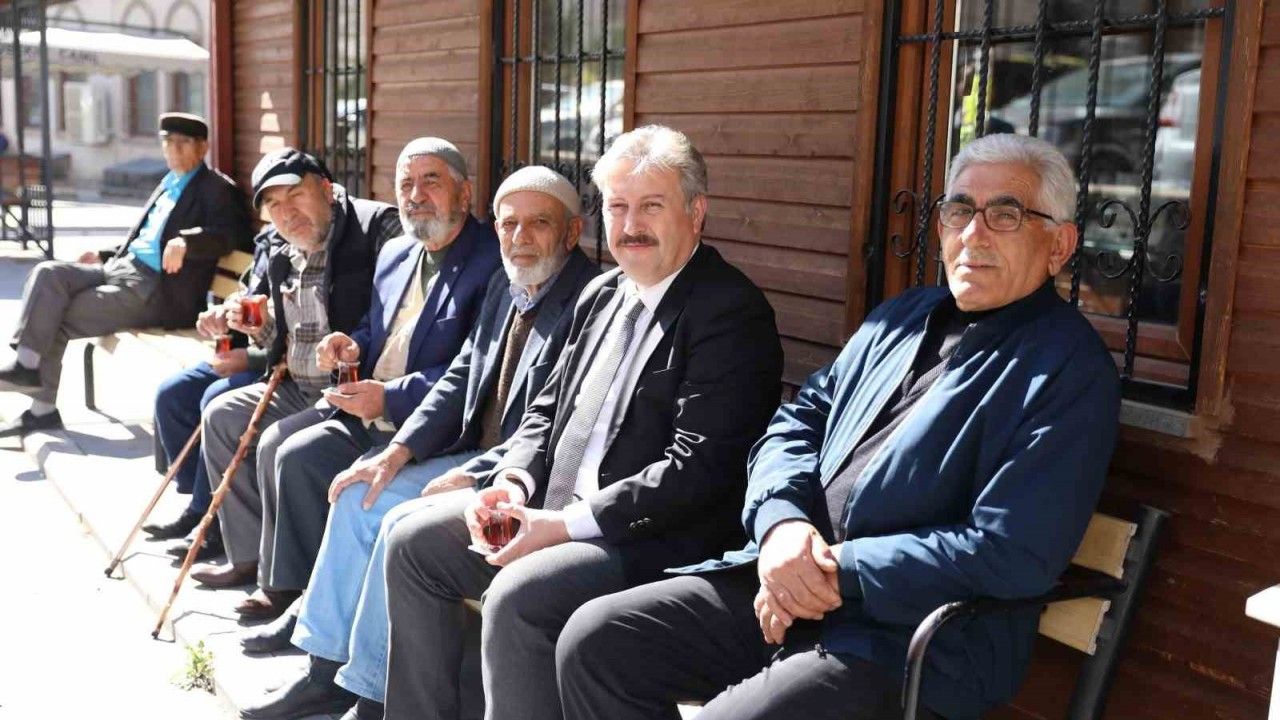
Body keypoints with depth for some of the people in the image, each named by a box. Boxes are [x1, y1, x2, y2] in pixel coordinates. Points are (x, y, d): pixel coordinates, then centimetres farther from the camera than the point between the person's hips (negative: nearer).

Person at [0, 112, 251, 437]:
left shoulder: (217, 189, -5)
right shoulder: (169, 184, 21)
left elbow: (232, 232, -22)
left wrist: (186, 241, -39)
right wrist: (103, 256, 18)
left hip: (156, 290, -8)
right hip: (121, 267, 8)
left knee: (57, 320, -13)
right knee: (48, 274, -13)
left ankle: (43, 407, -2)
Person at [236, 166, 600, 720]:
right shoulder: (505, 287, 11)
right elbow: (460, 379, 12)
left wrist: (474, 476, -21)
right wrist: (399, 451, 0)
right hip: (477, 456, 9)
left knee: (404, 523, -22)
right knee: (359, 494, 2)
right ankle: (327, 669, 11)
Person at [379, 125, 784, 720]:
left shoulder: (732, 313, -13)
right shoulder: (602, 295, 14)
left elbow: (699, 467, -21)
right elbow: (549, 407, 20)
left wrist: (567, 525, -21)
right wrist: (513, 478, -1)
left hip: (661, 537, -9)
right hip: (555, 506, 9)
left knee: (516, 597, -30)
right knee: (412, 543, 5)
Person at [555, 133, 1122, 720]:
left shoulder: (1068, 369, -8)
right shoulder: (901, 317, 16)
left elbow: (1014, 553, -18)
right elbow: (796, 424, 15)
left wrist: (839, 572, -16)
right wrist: (781, 521, -7)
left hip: (911, 643, -7)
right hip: (784, 590, 7)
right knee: (594, 642, -3)